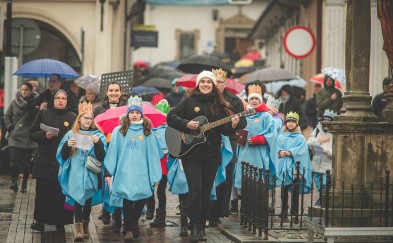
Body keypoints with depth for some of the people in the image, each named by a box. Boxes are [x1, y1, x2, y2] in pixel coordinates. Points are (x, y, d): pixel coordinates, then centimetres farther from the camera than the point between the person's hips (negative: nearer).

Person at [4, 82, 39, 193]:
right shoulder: (15, 102, 4)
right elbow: (7, 116, 13)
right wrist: (10, 127, 3)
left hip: (29, 137, -1)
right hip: (16, 137, 1)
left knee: (27, 162, 4)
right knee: (15, 160, -9)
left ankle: (24, 184, 15)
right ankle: (14, 181, -1)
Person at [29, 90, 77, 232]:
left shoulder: (73, 118, 6)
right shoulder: (43, 113, 9)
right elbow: (32, 134, 8)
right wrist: (44, 135, -10)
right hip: (44, 160, 1)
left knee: (61, 193, -2)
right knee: (42, 191, 1)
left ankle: (60, 222, 8)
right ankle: (40, 221, 11)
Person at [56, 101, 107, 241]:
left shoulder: (98, 135, 6)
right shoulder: (71, 134, 6)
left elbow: (101, 156, -3)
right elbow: (62, 155, 4)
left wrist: (98, 143, -19)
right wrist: (67, 145, -15)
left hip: (91, 174, 1)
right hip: (76, 173, -1)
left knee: (88, 200, 8)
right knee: (78, 198, -10)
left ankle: (85, 226, 22)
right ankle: (78, 228, -11)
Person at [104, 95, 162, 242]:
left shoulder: (147, 132, 7)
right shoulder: (119, 131, 4)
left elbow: (153, 154, 7)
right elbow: (113, 152, 3)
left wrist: (155, 176, 3)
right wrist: (109, 172, -1)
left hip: (142, 173, 2)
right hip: (125, 172, -1)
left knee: (141, 198, 3)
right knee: (127, 198, -6)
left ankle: (134, 223, 30)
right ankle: (129, 229, 6)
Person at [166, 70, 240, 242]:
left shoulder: (219, 104, 7)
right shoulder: (189, 101, 1)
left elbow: (224, 130, 6)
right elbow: (170, 117, -3)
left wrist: (233, 126, -14)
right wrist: (186, 124, -17)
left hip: (211, 155, 3)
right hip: (190, 152, -3)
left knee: (206, 191, 7)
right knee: (195, 188, -13)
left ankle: (202, 227, 16)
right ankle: (194, 226, -4)